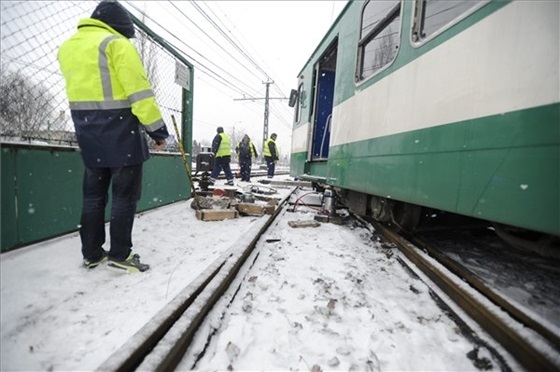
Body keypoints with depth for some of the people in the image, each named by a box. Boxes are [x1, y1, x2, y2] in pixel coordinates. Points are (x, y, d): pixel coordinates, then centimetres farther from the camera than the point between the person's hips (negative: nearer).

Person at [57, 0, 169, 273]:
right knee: (125, 193, 0)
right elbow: (139, 92, -14)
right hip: (120, 130, -7)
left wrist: (89, 120, 17)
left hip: (88, 132, 7)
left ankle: (91, 253, 18)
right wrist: (157, 129, -14)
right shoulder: (116, 44, -8)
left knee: (93, 193, 11)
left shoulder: (67, 48, 18)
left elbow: (80, 87, 17)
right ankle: (120, 254, 6)